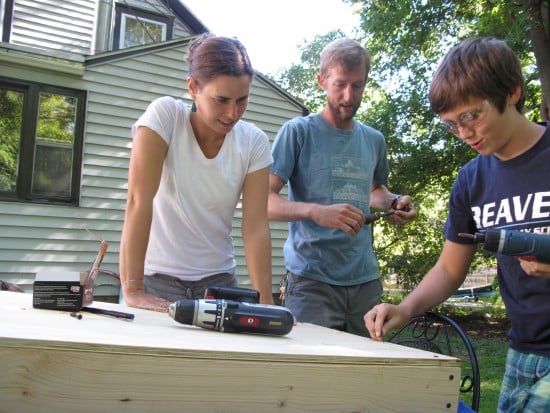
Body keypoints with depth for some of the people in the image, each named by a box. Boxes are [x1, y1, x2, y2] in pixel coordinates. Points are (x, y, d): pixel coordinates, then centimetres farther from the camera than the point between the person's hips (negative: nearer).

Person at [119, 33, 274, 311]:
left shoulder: (254, 143, -6)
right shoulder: (164, 115, -15)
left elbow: (256, 226, -10)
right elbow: (139, 200, -22)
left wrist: (265, 300, -19)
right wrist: (132, 289, -26)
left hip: (218, 278, 3)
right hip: (157, 276, -3)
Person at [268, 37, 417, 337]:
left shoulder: (374, 140, 13)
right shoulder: (298, 131, -3)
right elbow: (264, 200, -11)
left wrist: (395, 202, 6)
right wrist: (317, 212, -28)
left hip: (365, 280, 5)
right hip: (311, 281, -5)